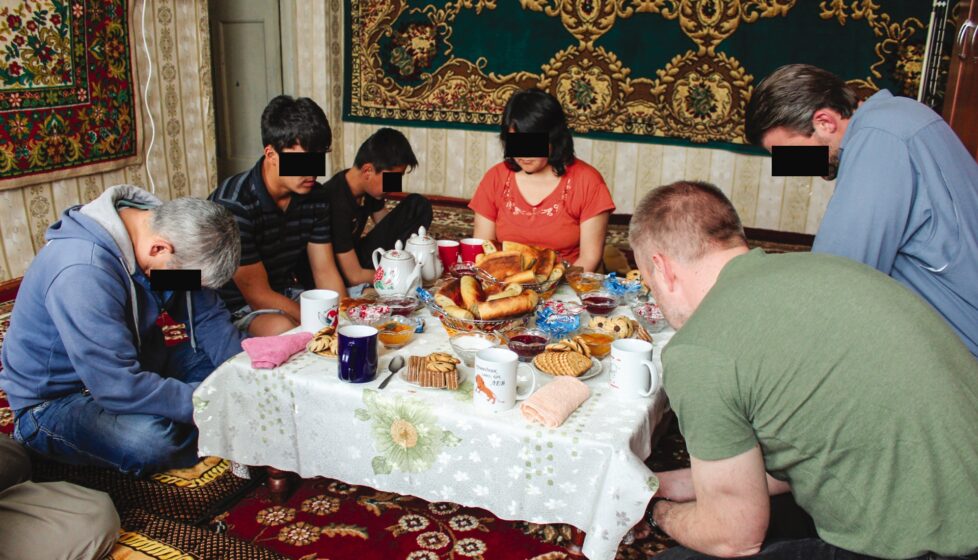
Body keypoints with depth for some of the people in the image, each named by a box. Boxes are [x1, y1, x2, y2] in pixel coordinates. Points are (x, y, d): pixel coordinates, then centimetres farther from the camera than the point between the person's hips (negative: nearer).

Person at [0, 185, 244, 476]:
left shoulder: (164, 228, -11)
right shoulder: (82, 272, -35)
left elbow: (211, 318, -5)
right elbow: (120, 388, -36)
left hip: (131, 366, 8)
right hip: (55, 399, -8)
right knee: (152, 440, -35)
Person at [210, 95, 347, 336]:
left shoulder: (315, 196, -4)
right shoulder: (233, 205, -26)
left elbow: (326, 272, 0)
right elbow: (258, 295, -22)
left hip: (288, 293, 7)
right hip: (237, 305, -6)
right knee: (283, 329, -36)